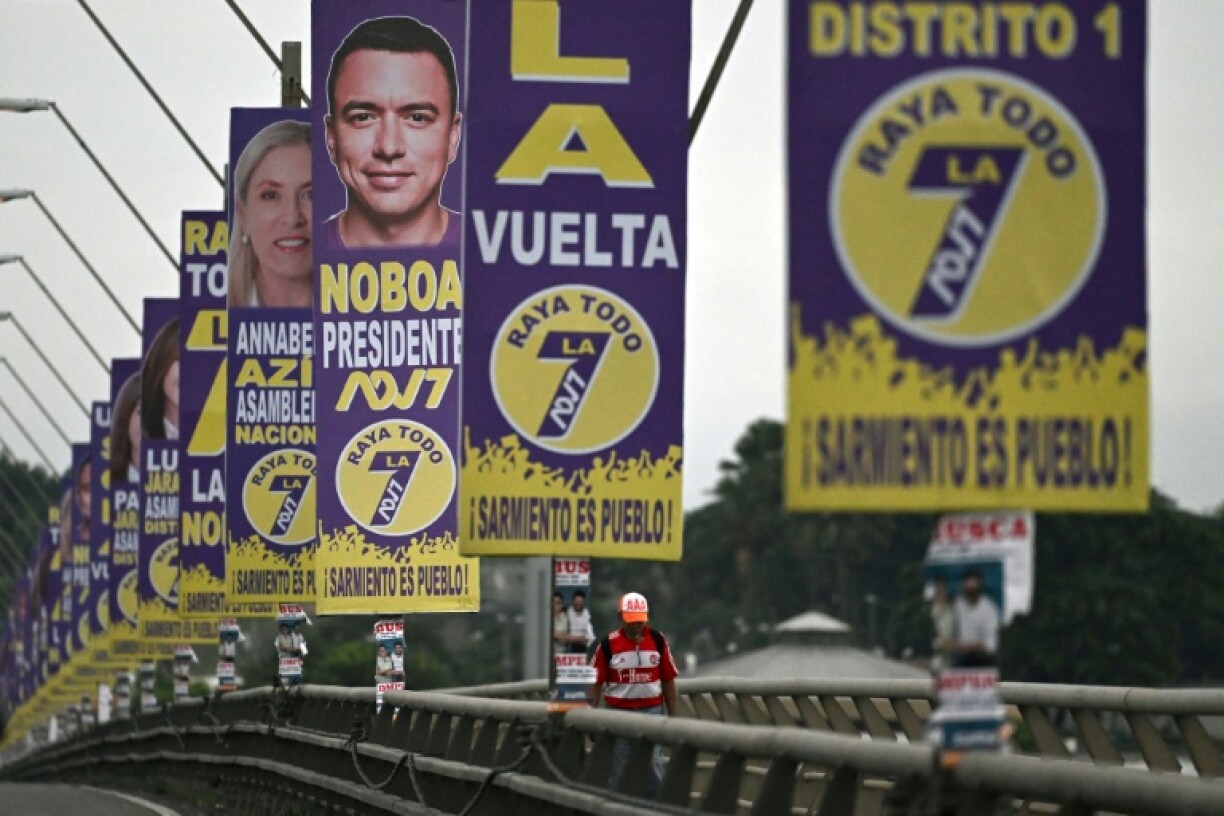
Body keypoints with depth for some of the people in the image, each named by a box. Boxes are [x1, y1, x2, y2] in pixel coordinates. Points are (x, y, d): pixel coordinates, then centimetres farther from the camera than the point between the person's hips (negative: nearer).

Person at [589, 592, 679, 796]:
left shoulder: (658, 641, 1)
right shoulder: (608, 645, -4)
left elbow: (668, 680, 6)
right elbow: (596, 682, 0)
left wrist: (672, 716, 6)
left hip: (652, 710, 1)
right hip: (619, 711, 0)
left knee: (654, 766, -2)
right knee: (619, 767, 6)